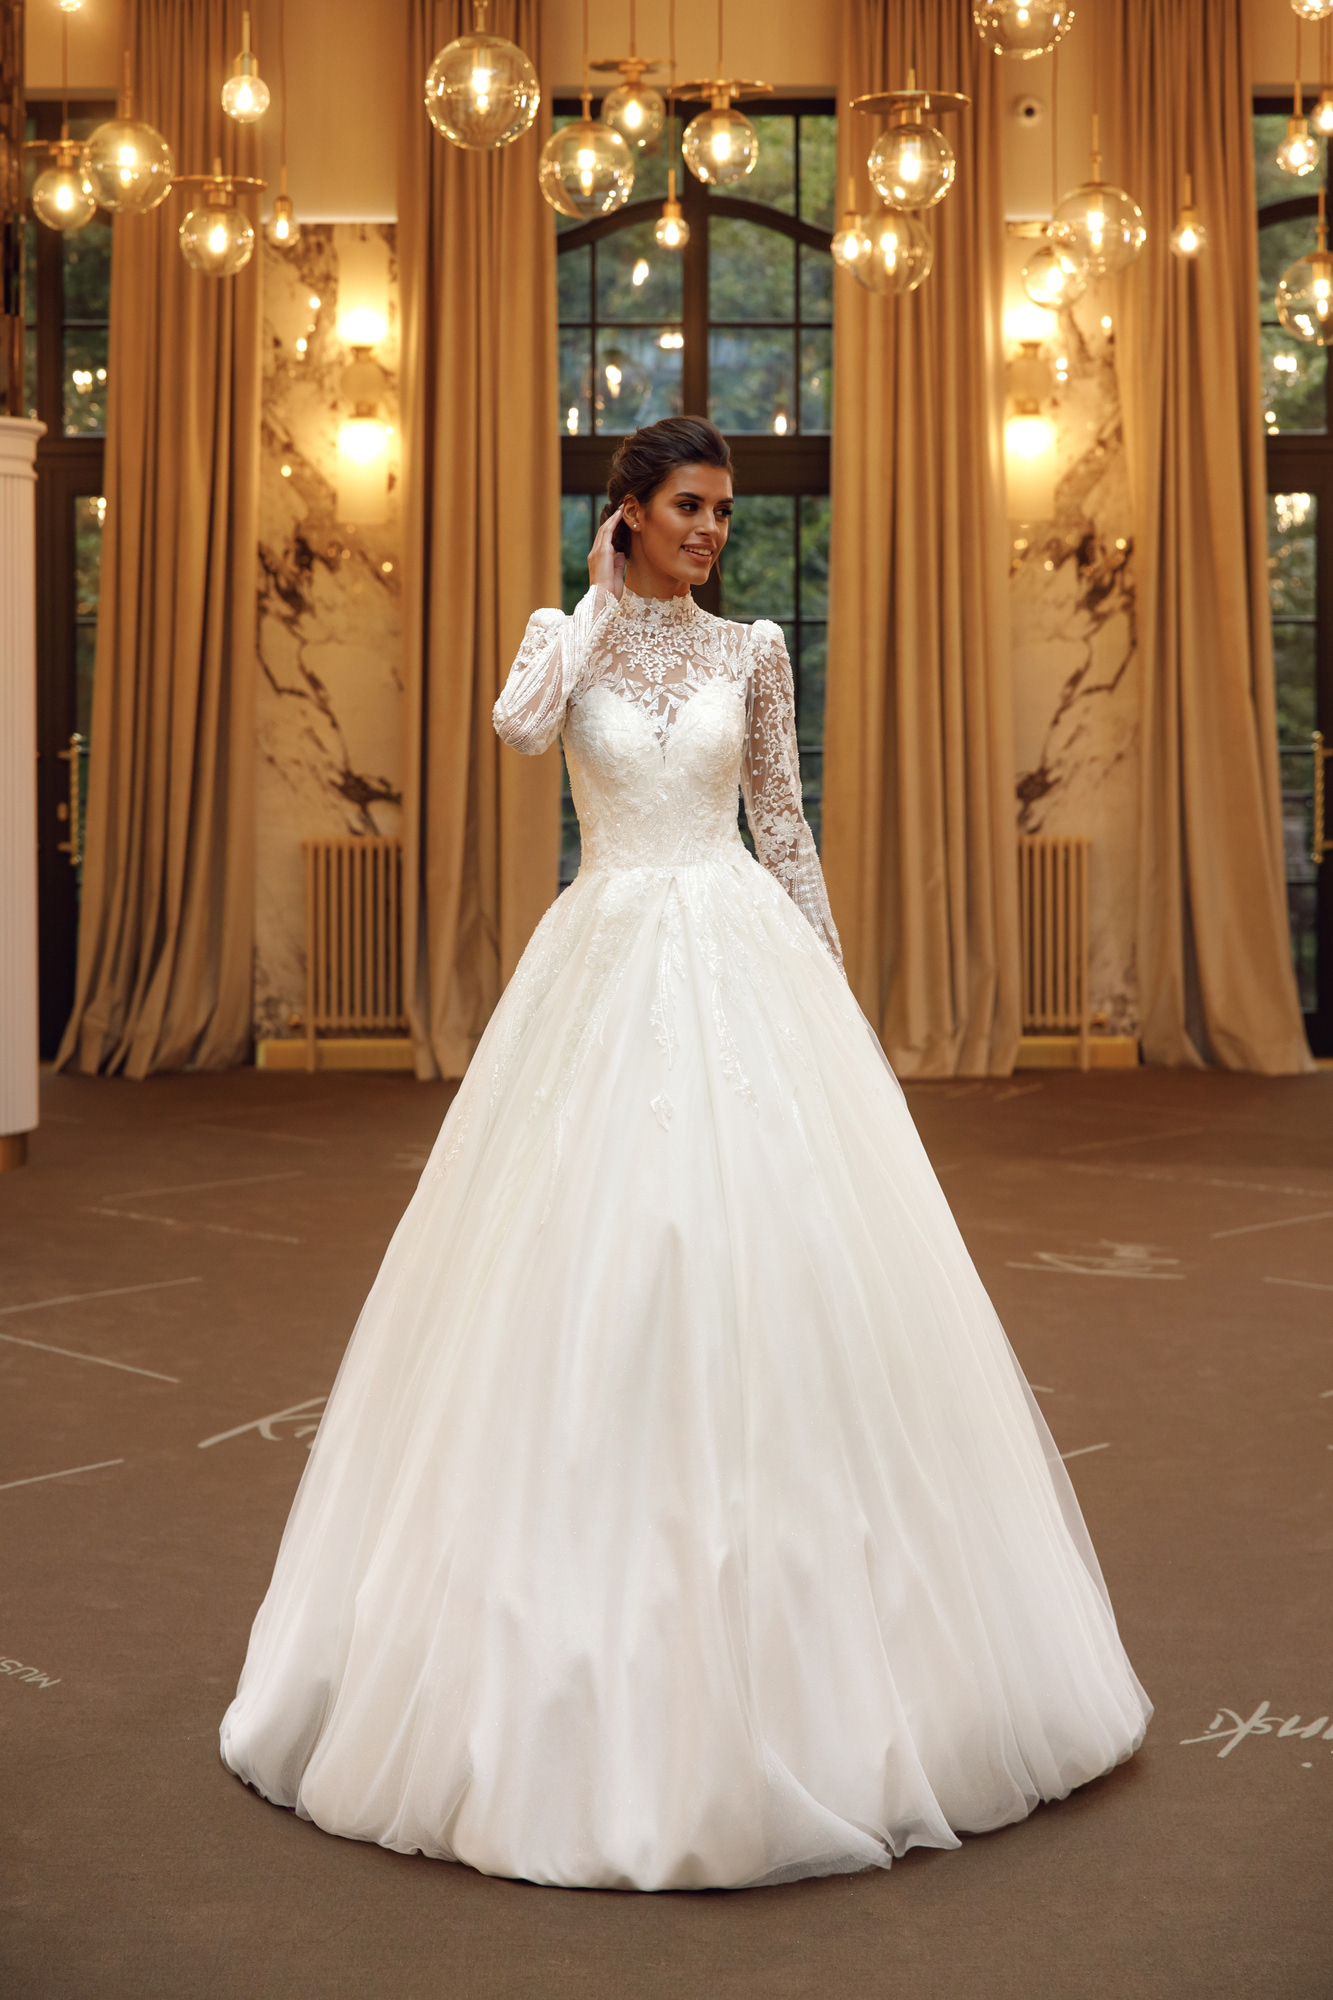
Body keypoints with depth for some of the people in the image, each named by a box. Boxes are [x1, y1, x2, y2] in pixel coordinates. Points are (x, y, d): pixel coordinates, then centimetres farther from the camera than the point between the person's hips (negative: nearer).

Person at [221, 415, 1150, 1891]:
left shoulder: (750, 652, 10)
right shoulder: (565, 633, 7)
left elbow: (785, 828, 12)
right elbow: (519, 727, -16)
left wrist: (830, 986, 8)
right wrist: (605, 597, -6)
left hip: (742, 964, 1)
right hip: (607, 966, -1)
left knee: (766, 1254, -3)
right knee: (594, 1261, -3)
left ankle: (791, 1631, 10)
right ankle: (594, 1624, 11)